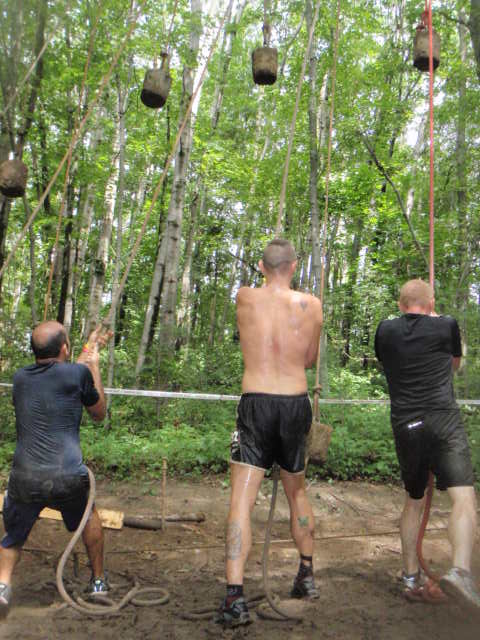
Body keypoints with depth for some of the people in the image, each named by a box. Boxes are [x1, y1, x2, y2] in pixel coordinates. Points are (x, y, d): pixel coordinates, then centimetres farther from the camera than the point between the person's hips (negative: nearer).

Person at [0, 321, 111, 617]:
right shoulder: (77, 373, -4)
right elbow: (100, 412, 13)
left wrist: (90, 350, 38)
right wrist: (94, 366, 20)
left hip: (24, 479, 2)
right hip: (68, 478, -2)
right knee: (90, 517, 29)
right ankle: (99, 581, 39)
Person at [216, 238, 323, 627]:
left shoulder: (246, 298, 0)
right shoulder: (312, 305, 1)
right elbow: (310, 360, 12)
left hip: (256, 404, -2)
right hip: (297, 405, 3)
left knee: (241, 499, -3)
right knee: (297, 492, 21)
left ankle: (235, 597, -10)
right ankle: (307, 576, 35)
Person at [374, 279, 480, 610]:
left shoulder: (386, 331, 11)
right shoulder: (447, 325, 6)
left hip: (404, 425, 4)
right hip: (442, 419, -3)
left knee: (414, 500, 17)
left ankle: (412, 579, 22)